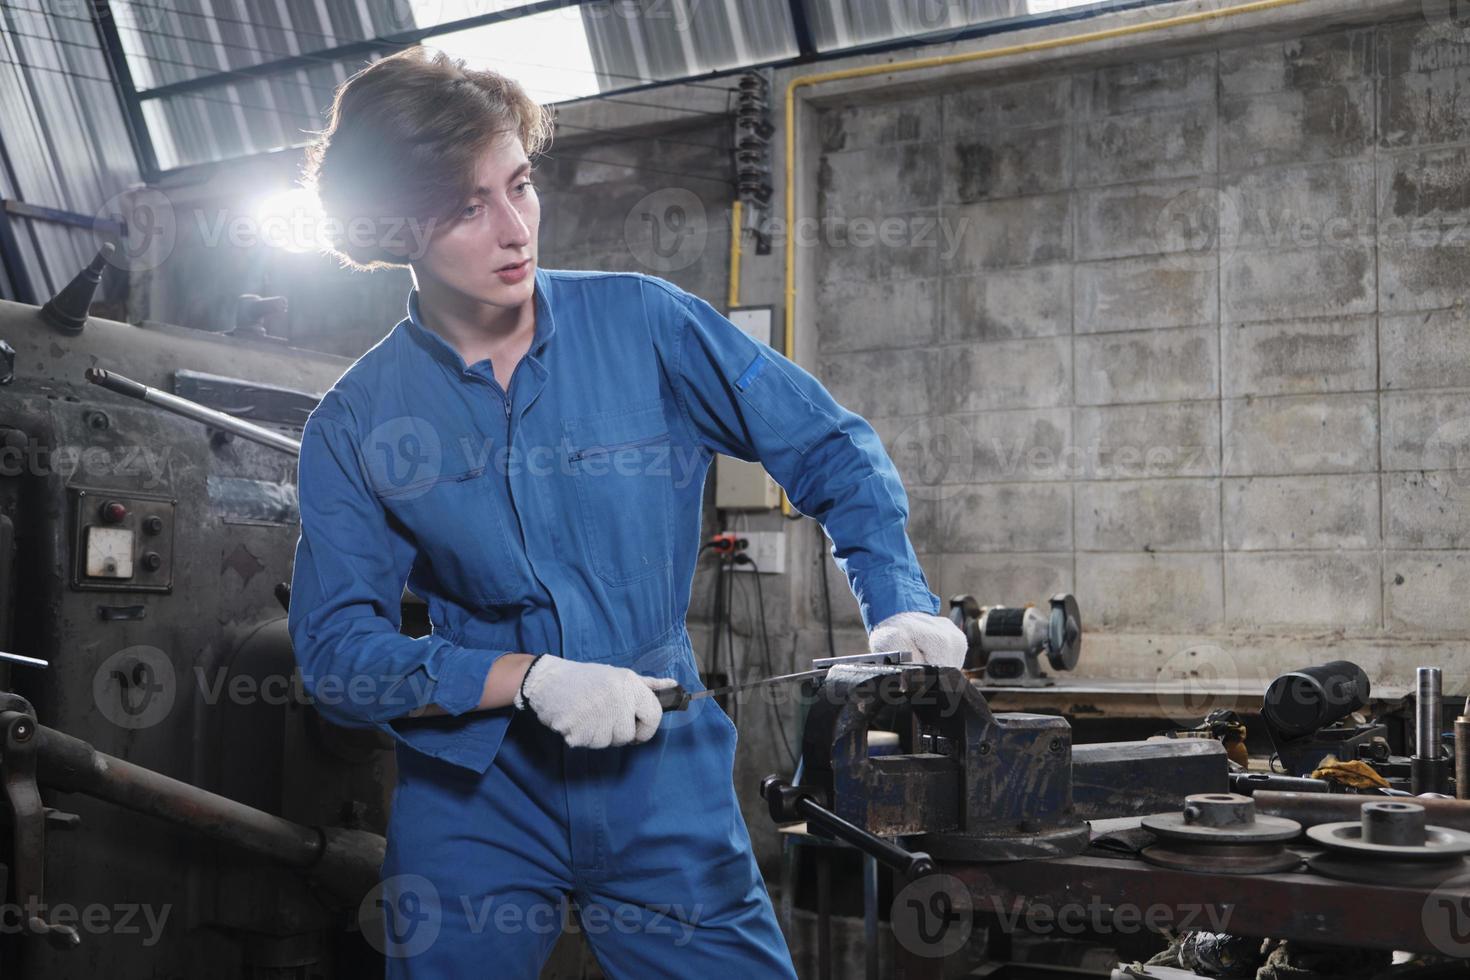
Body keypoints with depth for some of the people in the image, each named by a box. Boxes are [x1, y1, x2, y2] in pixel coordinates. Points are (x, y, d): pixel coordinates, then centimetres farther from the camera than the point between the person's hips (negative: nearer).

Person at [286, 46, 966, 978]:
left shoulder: (643, 323, -5)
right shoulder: (355, 426, -4)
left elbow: (831, 448, -1)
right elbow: (338, 653, -7)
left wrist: (899, 602, -16)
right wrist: (528, 678, -19)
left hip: (665, 788, 0)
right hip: (472, 798, 1)